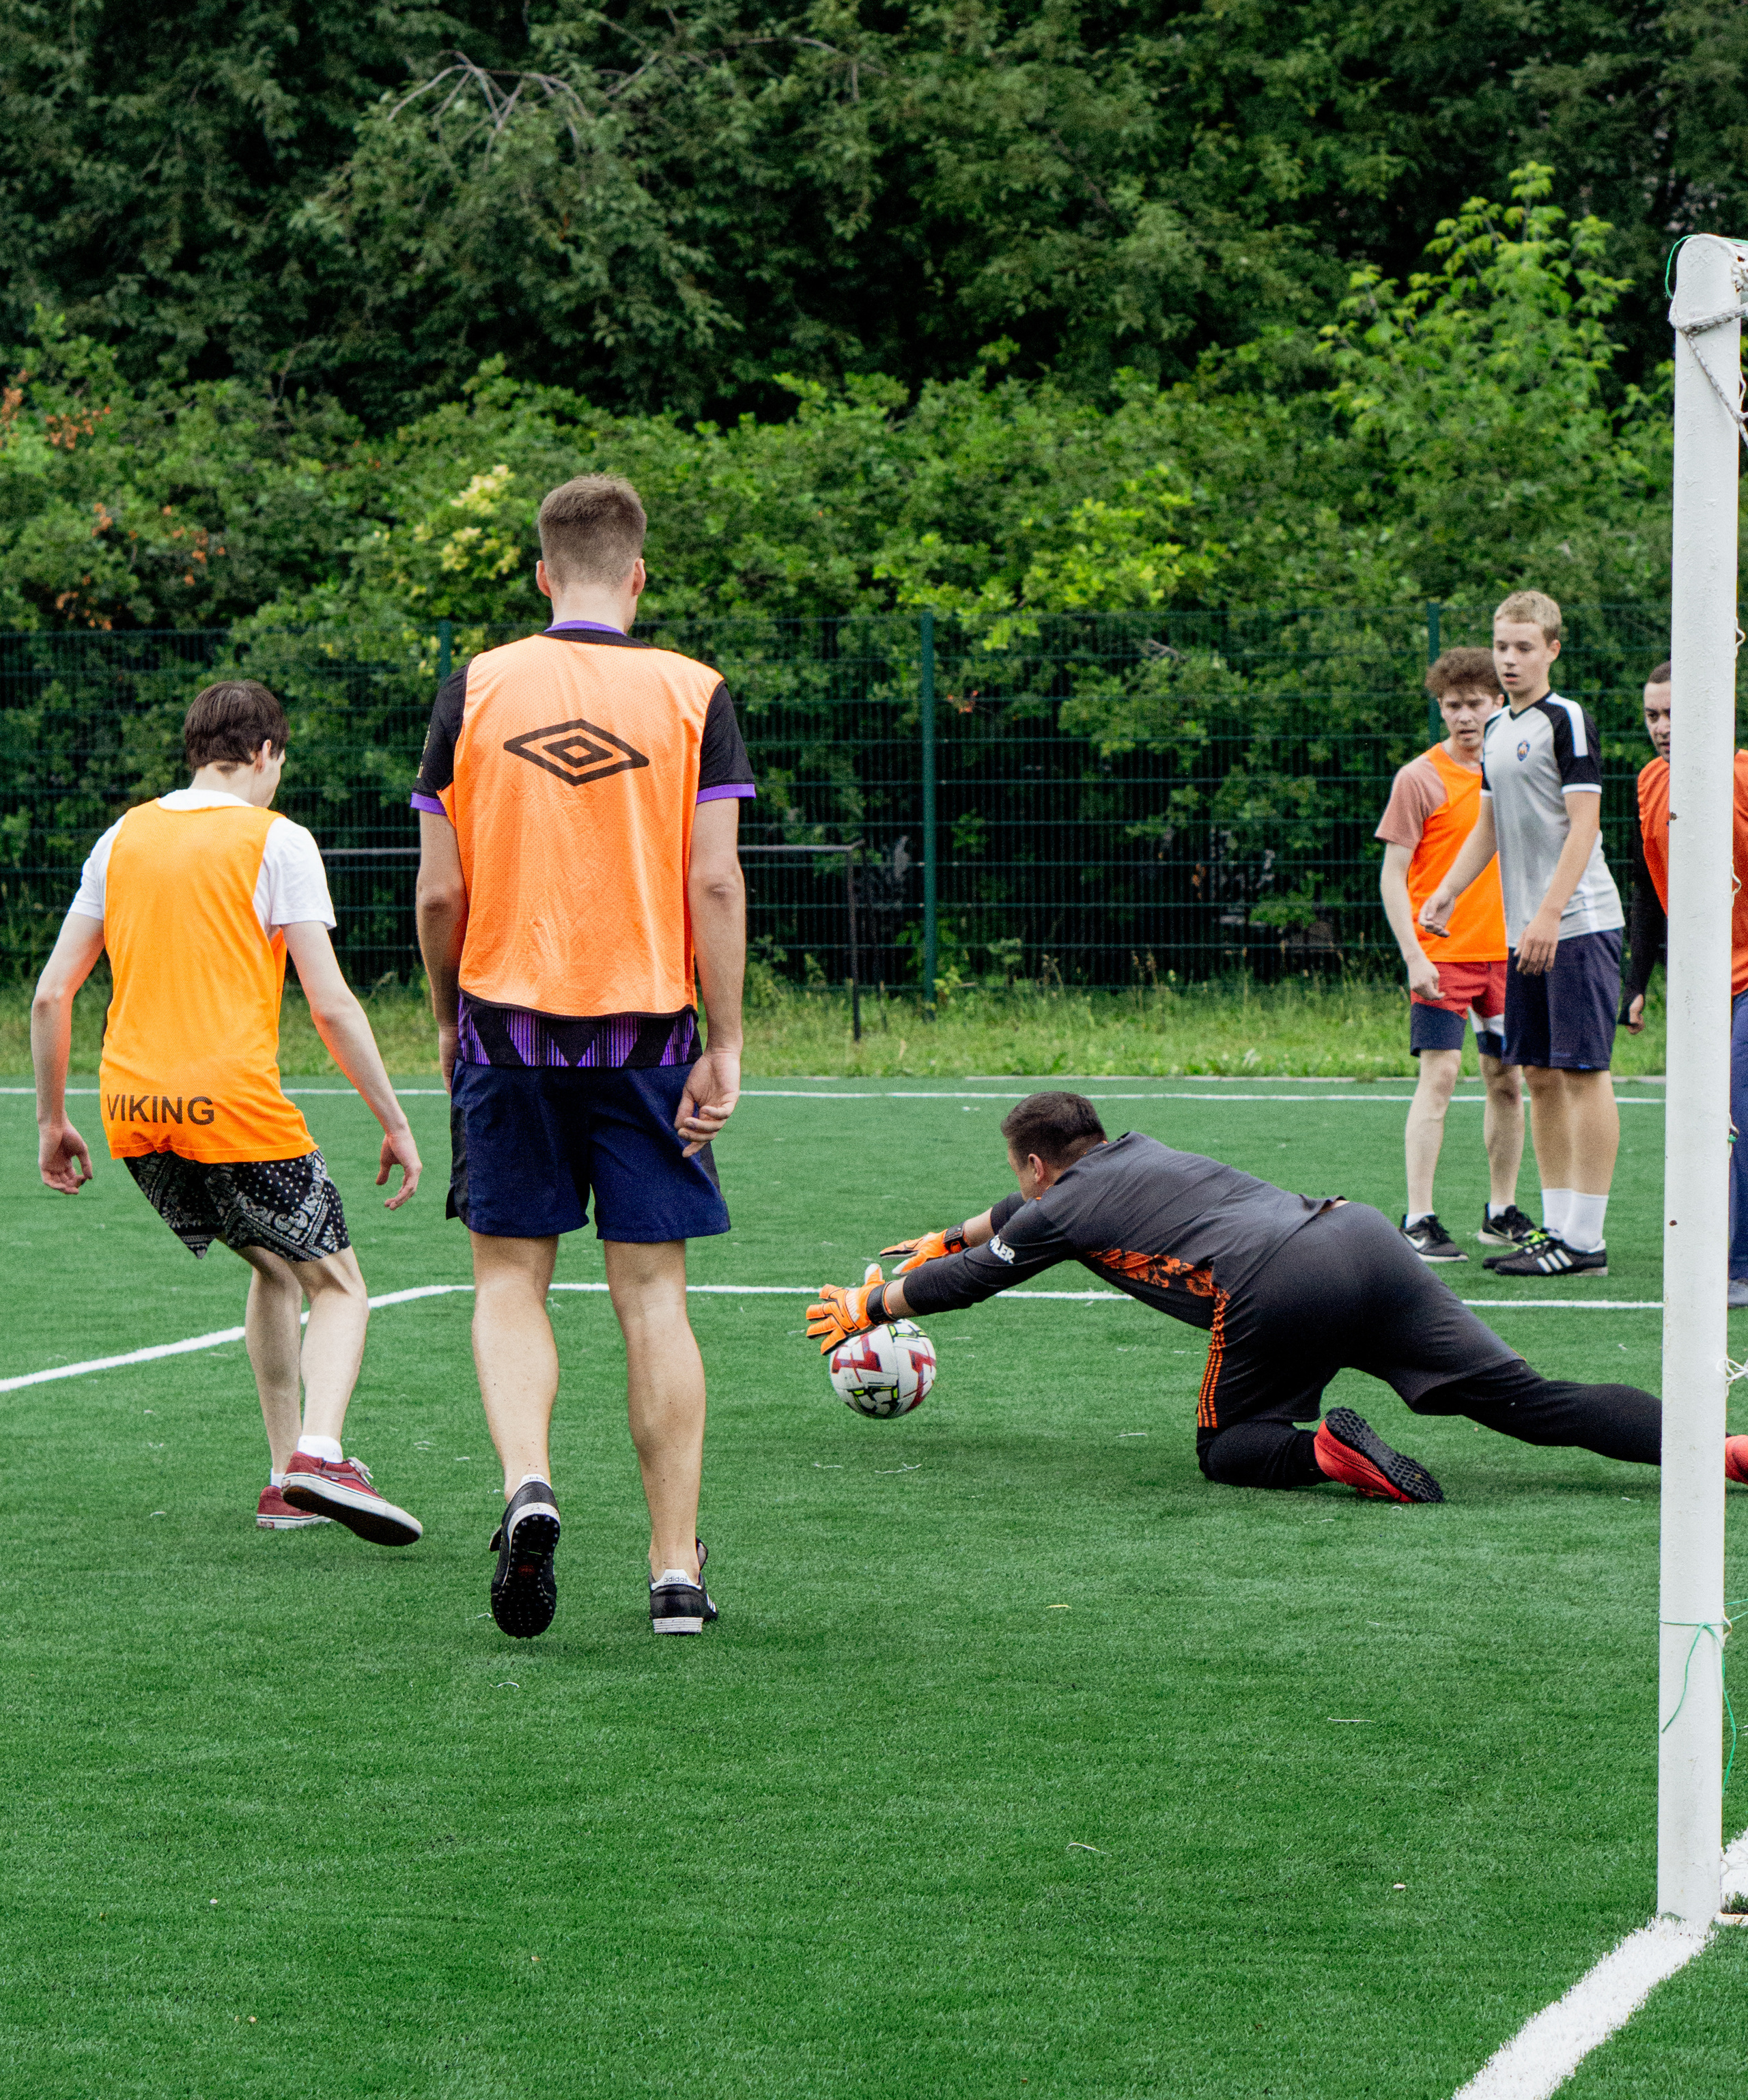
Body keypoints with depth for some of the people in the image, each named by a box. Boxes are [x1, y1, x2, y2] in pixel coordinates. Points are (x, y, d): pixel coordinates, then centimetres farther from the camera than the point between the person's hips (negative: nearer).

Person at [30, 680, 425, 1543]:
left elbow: (51, 995, 13)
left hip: (133, 1114, 6)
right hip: (233, 1106, -6)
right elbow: (330, 1003, -7)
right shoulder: (275, 840, -1)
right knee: (337, 1286, 6)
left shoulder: (122, 839, 14)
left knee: (275, 1265, 25)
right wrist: (395, 1123, -2)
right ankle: (319, 1452, -21)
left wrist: (51, 1120, 21)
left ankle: (286, 1479, 18)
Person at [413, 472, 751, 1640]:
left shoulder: (476, 691, 0)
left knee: (511, 1281, 10)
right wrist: (724, 1048, -3)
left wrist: (448, 1020, 15)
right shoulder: (692, 694, -2)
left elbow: (440, 893, 0)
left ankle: (528, 1482, -15)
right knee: (653, 1296, 5)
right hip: (645, 1025, 0)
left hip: (510, 1020, 0)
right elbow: (715, 882, -7)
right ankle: (677, 1570, 4)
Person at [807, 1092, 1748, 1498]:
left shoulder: (1061, 1211, 18)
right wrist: (948, 1237, 71)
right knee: (1524, 1399, -1)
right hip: (1360, 1231, 6)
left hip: (1274, 1287, -6)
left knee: (1228, 1449, 15)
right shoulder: (1135, 1151, 36)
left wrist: (869, 1305, 49)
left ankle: (1324, 1448, -18)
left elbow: (971, 1278, 32)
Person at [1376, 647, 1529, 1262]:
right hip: (1444, 955, -5)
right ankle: (1418, 1222, -11)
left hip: (1506, 954, 5)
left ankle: (1502, 1213, 19)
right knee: (1439, 1076, -11)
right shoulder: (1420, 779, -6)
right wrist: (1414, 957, -15)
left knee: (1507, 1079, 8)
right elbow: (1392, 875, -7)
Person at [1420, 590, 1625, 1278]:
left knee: (1583, 1072, -7)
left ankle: (1586, 1240, -7)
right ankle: (1556, 1226, 14)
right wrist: (1445, 892, 12)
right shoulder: (1498, 730, 16)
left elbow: (1583, 827, -14)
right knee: (1539, 1077, 9)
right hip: (1525, 932, 8)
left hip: (1578, 924, -8)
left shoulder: (1567, 721, -8)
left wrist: (1549, 916, -20)